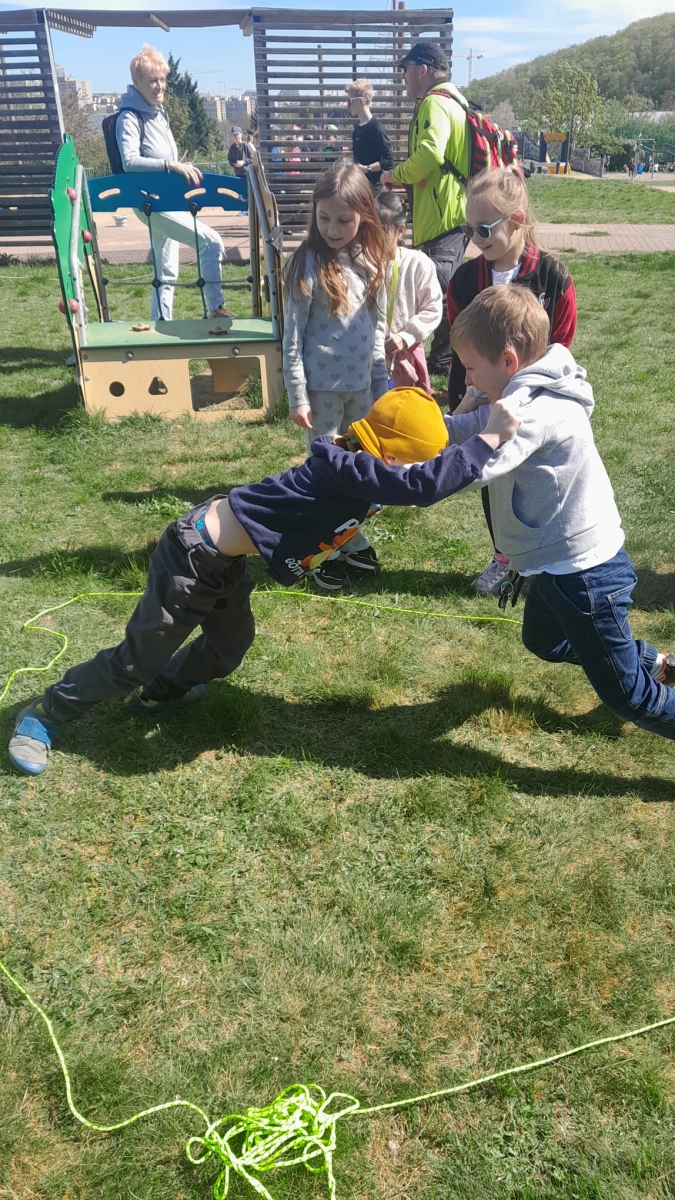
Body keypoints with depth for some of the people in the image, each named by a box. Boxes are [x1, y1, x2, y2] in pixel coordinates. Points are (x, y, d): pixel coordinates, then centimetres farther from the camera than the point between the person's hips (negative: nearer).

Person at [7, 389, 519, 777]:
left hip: (223, 558, 9)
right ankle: (44, 715, 27)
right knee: (138, 659, 6)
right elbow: (421, 486, -39)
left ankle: (155, 695, 46)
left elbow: (419, 475, 15)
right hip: (194, 558, -9)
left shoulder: (351, 466, 1)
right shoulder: (347, 470, -27)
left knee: (231, 645, 22)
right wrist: (488, 440, -30)